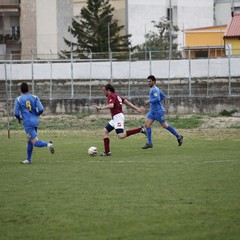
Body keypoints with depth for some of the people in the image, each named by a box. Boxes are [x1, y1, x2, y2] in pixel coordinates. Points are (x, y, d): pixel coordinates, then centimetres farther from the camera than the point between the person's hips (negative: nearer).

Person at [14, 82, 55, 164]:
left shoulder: (18, 99, -2)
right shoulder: (34, 97, 5)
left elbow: (16, 113, -7)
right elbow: (41, 109, -4)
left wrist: (19, 118, 15)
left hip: (27, 123, -5)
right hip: (35, 121, 5)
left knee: (35, 142, -10)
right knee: (29, 141, 20)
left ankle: (47, 144, -37)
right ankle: (28, 159, 25)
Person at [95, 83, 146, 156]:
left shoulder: (111, 96, -9)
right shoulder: (116, 95, 21)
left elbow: (111, 105, -27)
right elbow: (127, 102, 20)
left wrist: (101, 108, -24)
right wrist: (136, 109, 20)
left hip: (118, 116, -10)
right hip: (115, 118, 10)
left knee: (121, 136, -19)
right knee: (105, 131, 9)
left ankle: (140, 129, -17)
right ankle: (107, 152, 6)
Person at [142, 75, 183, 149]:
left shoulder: (155, 89, -14)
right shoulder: (153, 89, 17)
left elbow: (157, 99, -27)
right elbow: (163, 96, 24)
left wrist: (149, 101, -19)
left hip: (158, 111, -10)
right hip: (152, 111, 10)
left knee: (165, 126, -2)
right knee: (147, 124, -2)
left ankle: (179, 137, 12)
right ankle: (149, 143, -2)